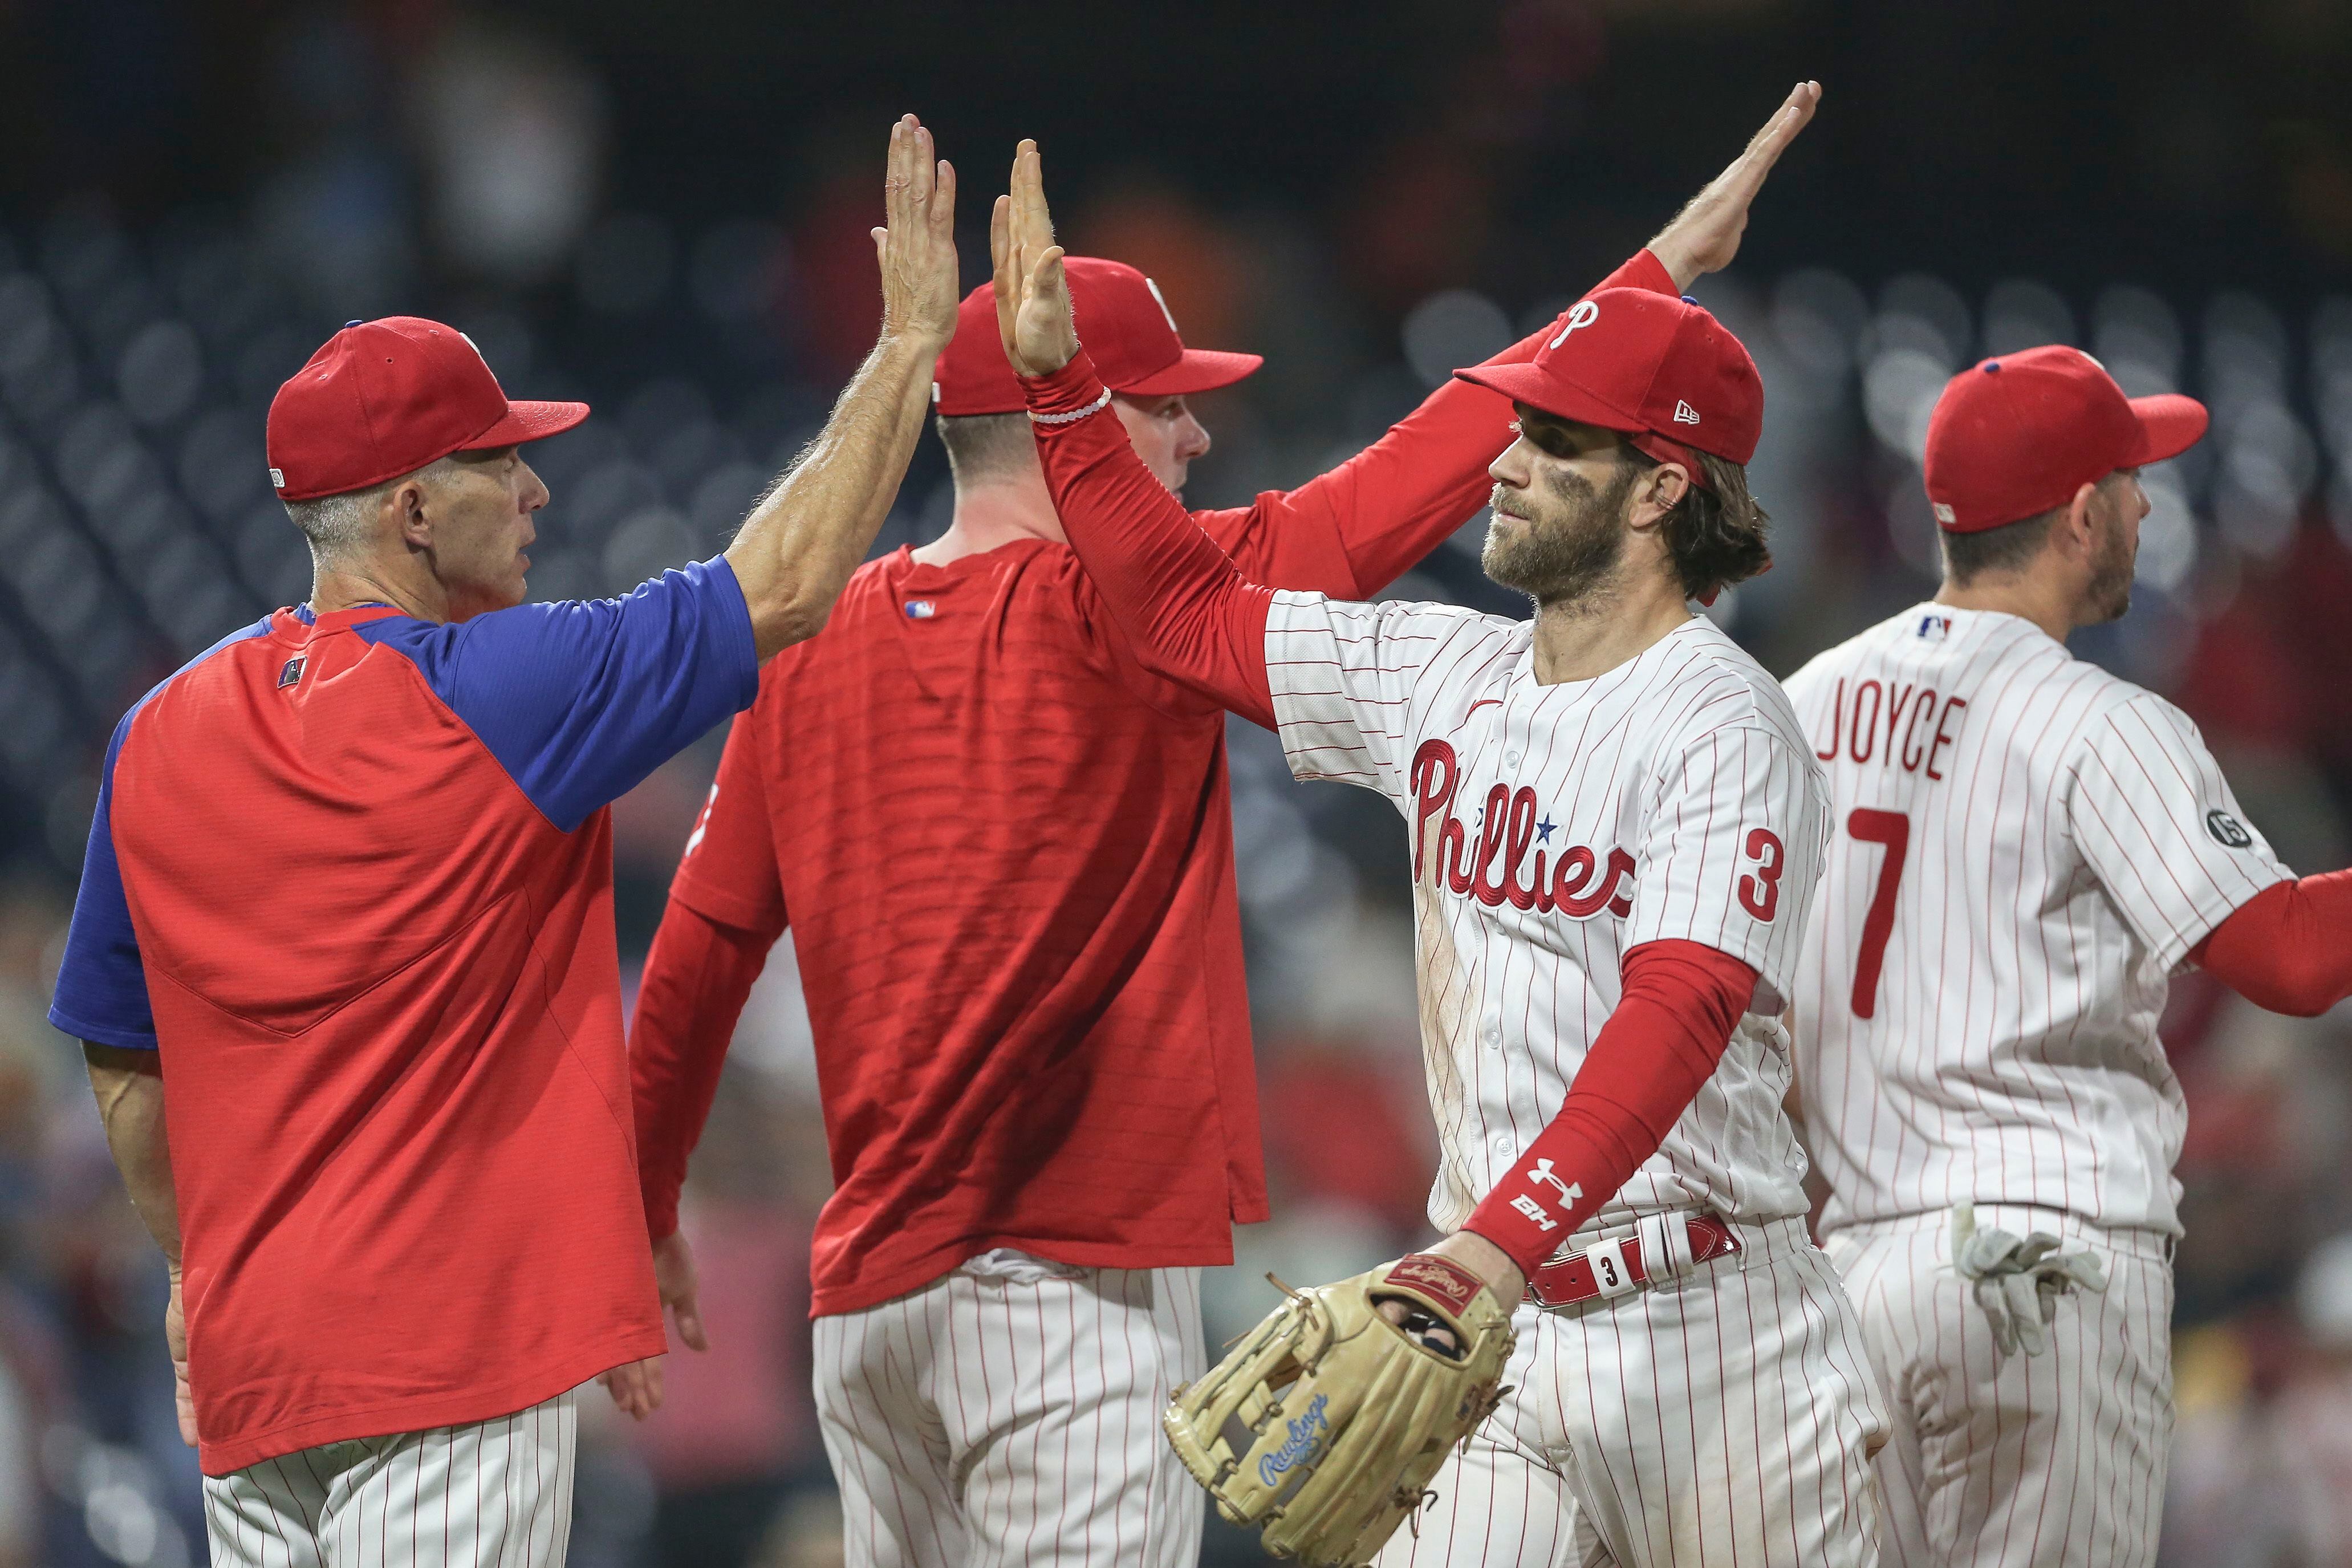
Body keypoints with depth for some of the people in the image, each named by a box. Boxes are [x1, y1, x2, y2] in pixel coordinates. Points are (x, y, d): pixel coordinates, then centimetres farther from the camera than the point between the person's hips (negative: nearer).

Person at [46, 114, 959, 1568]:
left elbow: (125, 1074, 14)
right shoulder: (494, 696, -11)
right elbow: (785, 581, -6)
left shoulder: (163, 736, 7)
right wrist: (913, 339, 4)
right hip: (459, 1340, -7)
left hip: (248, 1350, 7)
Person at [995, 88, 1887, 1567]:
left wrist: (1502, 1238, -37)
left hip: (1703, 1324, -6)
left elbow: (1676, 1016, -25)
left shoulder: (1727, 728, -12)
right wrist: (1058, 381, 11)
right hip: (1495, 1326, 6)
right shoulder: (1447, 679, 11)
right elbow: (1189, 607, 20)